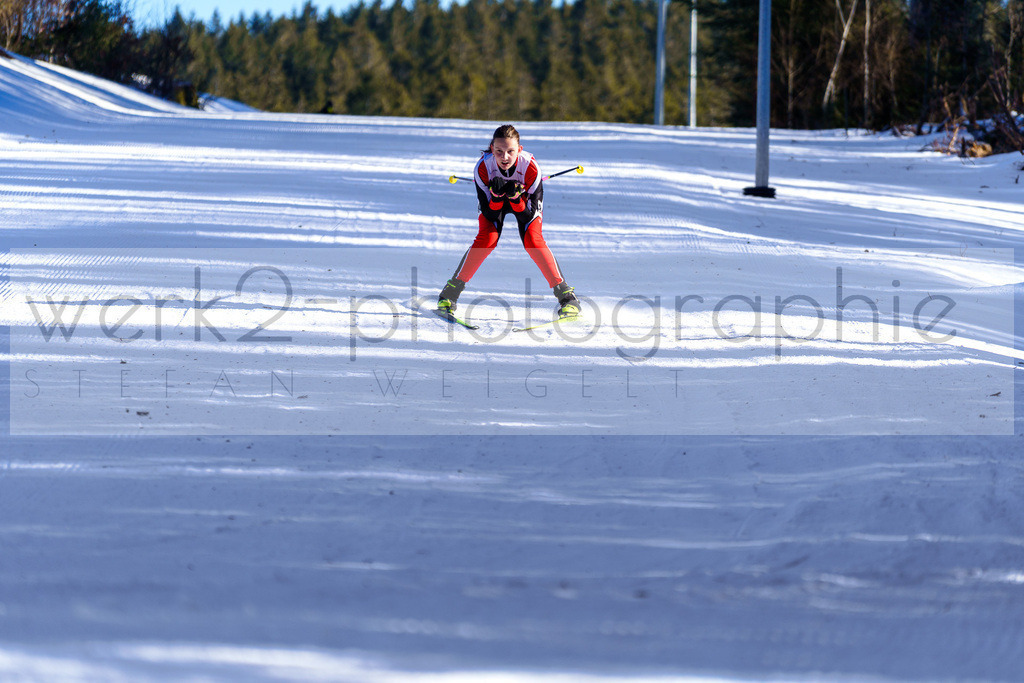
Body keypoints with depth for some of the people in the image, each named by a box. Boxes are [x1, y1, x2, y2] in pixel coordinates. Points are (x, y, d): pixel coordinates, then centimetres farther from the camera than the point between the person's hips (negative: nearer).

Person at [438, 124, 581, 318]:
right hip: (494, 202, 1)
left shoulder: (530, 167, -36)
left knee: (532, 240, -24)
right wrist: (496, 195, -45)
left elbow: (528, 216, -28)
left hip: (526, 202, -1)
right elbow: (489, 214, -26)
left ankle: (565, 294, -17)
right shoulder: (483, 168, -33)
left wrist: (516, 197, -46)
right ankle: (452, 290, -10)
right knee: (487, 238, -23)